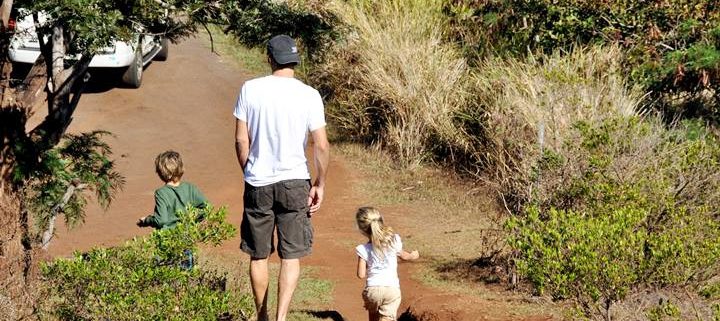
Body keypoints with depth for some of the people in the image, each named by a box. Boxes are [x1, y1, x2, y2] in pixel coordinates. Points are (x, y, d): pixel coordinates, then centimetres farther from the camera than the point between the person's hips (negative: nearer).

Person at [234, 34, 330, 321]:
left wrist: (249, 173, 13)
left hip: (258, 184, 1)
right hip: (295, 182, -1)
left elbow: (241, 140, -2)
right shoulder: (309, 95, -7)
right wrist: (320, 184, 6)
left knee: (258, 256, 15)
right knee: (291, 257, 4)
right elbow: (321, 146, -7)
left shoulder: (250, 89, -5)